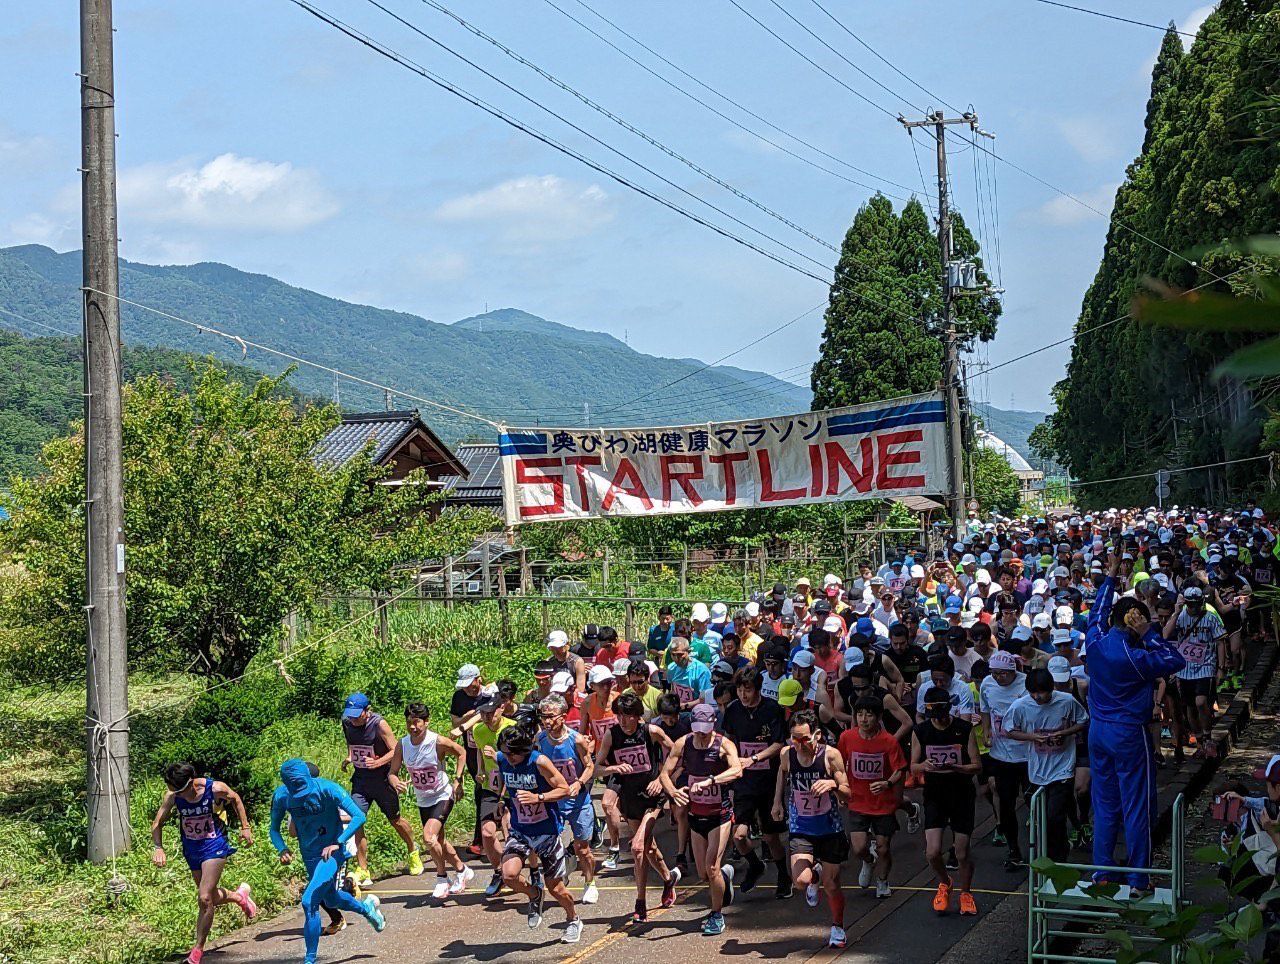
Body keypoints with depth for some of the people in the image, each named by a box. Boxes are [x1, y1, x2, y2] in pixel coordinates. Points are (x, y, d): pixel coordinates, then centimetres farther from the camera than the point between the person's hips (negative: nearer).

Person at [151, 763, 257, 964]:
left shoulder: (215, 788, -21)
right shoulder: (172, 796, -14)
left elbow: (235, 799, 0)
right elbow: (157, 823, -7)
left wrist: (245, 827, 3)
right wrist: (158, 847, -24)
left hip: (214, 845, -5)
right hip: (191, 849, 5)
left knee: (205, 899, -14)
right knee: (211, 897, 16)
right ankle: (240, 895, 49)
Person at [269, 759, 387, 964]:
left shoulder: (327, 789, -25)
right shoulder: (281, 796, -14)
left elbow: (359, 816, -22)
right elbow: (274, 828, 1)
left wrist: (338, 843, -31)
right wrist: (282, 849, -18)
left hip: (332, 852, -6)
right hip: (309, 855, 6)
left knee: (309, 901, -19)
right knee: (331, 899, 24)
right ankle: (366, 907, 56)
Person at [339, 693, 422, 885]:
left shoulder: (379, 724, -17)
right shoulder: (347, 724, -2)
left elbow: (395, 751, -13)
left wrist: (378, 762, -29)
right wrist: (349, 758, -2)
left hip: (381, 777, -4)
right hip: (360, 778, 4)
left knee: (395, 819, 12)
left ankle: (413, 851, 40)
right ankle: (362, 870, -2)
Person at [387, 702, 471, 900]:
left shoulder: (438, 742, -22)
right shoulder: (402, 744, -11)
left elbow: (461, 753, -5)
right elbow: (393, 771, -3)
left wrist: (458, 780, -9)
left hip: (442, 796, -6)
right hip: (423, 800, 6)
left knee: (428, 836, -21)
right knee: (439, 841, 15)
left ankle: (442, 877, 0)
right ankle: (462, 871, 37)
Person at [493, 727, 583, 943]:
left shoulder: (539, 762, -18)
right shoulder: (502, 760, -5)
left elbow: (564, 789, -14)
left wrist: (538, 798, -26)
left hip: (546, 830, -3)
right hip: (519, 830, 3)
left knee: (555, 887, 5)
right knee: (509, 876, -21)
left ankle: (573, 920, 35)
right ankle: (534, 894, 13)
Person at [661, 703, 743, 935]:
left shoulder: (724, 745, -17)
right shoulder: (683, 744, -6)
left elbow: (737, 770, -35)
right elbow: (665, 773, -6)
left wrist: (709, 781, -48)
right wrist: (673, 791, -27)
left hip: (720, 814, -4)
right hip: (696, 814, 4)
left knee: (711, 868, -13)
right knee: (702, 875, 9)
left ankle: (717, 915, 8)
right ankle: (726, 873, 44)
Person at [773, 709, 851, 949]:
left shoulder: (831, 755, -16)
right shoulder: (787, 754, -9)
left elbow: (847, 796, -11)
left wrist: (833, 784, -31)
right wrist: (777, 801, 15)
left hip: (830, 830, -1)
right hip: (800, 830, 1)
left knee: (831, 885, 6)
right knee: (800, 880, -17)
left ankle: (838, 927, 33)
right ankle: (814, 876, 21)